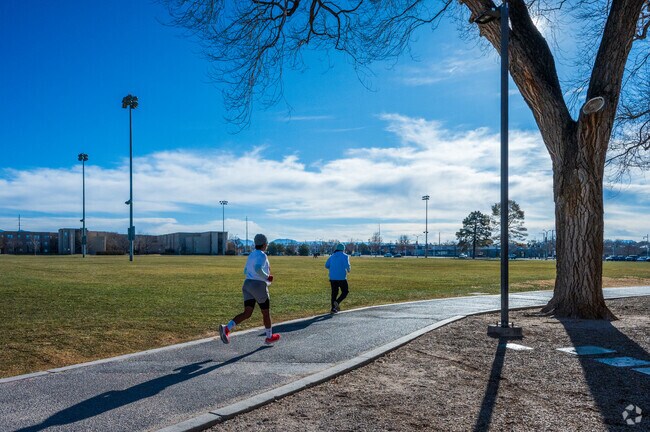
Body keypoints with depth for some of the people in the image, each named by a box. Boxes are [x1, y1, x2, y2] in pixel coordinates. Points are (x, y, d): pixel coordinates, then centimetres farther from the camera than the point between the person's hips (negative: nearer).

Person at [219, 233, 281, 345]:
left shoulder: (251, 255, 16)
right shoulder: (262, 255, -12)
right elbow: (257, 269, -29)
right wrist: (267, 277, -13)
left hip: (248, 285, 8)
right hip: (259, 286, -7)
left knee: (247, 313, 0)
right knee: (266, 313, 11)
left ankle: (226, 328, -21)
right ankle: (269, 337, 26)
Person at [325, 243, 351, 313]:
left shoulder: (332, 256, 12)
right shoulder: (345, 256, -3)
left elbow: (326, 266, 8)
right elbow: (347, 265, -18)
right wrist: (348, 270, 3)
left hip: (332, 278, 5)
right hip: (342, 277, -5)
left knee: (334, 293, 13)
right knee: (345, 292, 10)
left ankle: (333, 308, 9)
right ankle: (337, 302, -12)